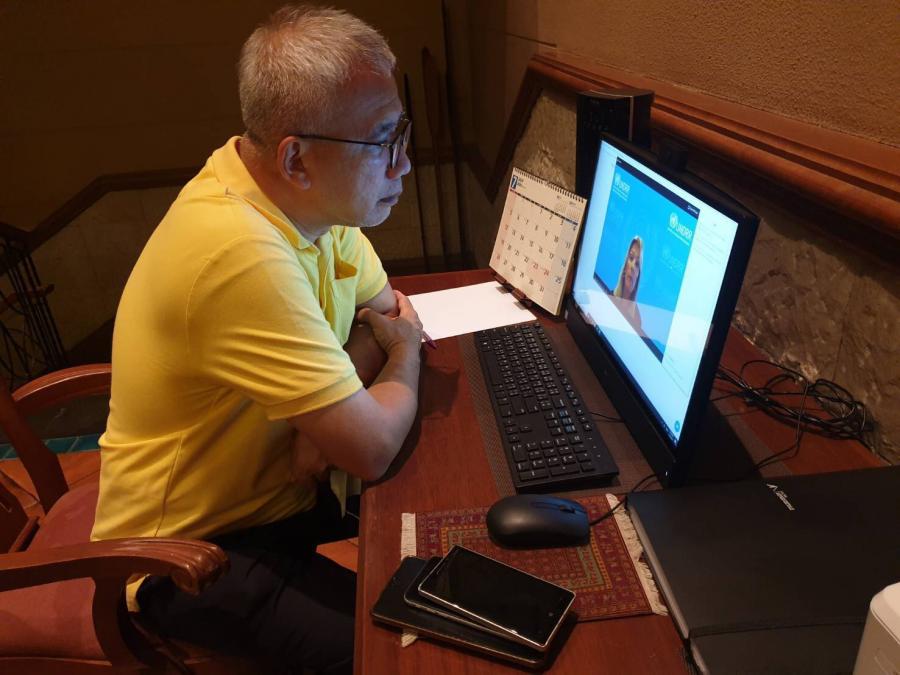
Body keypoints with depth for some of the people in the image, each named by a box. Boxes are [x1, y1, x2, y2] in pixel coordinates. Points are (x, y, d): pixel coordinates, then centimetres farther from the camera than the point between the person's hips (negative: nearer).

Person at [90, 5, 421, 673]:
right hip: (196, 552, -7)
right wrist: (405, 356, -8)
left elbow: (384, 305, 6)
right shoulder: (240, 254, -34)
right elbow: (372, 449, -30)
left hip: (279, 487, 8)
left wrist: (323, 421, -12)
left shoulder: (310, 196, -7)